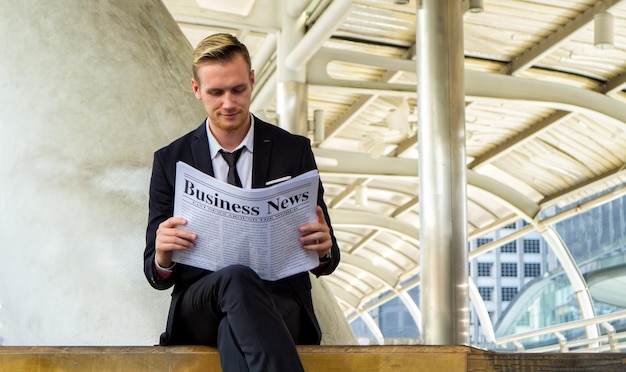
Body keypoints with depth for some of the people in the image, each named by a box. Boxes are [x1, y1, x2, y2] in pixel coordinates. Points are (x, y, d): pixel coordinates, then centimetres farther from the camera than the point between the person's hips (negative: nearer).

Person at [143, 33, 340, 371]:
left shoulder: (294, 151, 8)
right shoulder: (170, 160, 9)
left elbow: (326, 260, 11)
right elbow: (156, 274, 8)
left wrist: (323, 249, -15)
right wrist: (163, 257, -17)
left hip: (279, 301, -1)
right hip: (198, 307, 1)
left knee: (234, 328, -38)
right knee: (236, 279, -36)